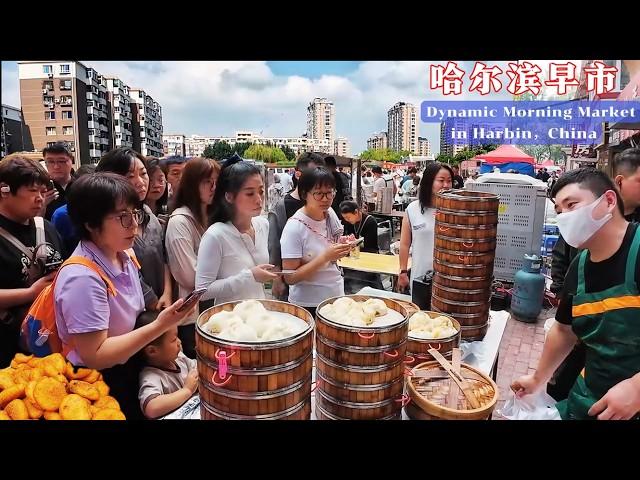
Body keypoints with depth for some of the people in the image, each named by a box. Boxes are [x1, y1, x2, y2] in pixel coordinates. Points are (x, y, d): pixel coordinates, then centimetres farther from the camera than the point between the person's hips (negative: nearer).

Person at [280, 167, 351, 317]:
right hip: (307, 305, -6)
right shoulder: (294, 227, -20)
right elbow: (290, 278, -20)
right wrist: (325, 257, -28)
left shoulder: (331, 214, -2)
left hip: (336, 296, 6)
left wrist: (344, 247, -9)